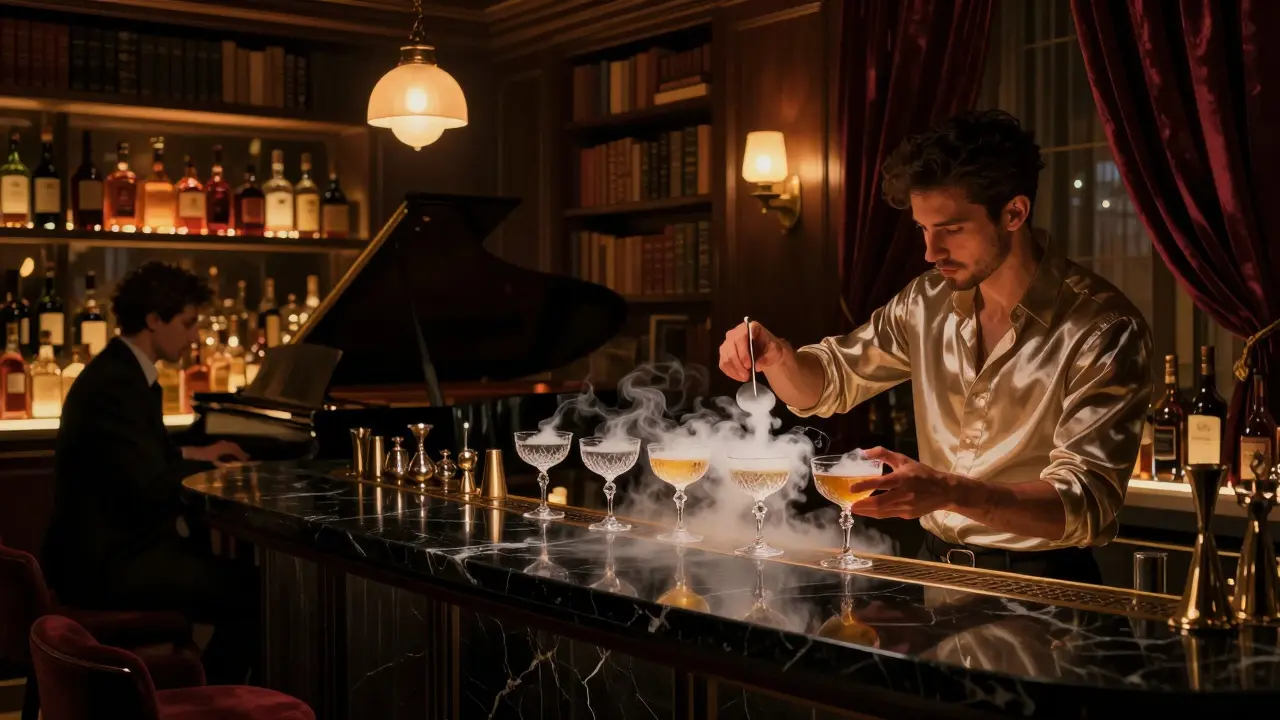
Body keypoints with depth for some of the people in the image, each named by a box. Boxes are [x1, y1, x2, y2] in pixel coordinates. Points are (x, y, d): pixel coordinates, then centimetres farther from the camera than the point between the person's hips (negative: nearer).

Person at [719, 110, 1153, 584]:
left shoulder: (1102, 328, -14)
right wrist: (776, 356, -8)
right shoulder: (928, 302, 3)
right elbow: (828, 383, 16)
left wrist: (951, 492, -37)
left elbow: (1088, 502, -20)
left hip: (1040, 585, -5)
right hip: (935, 564, 5)